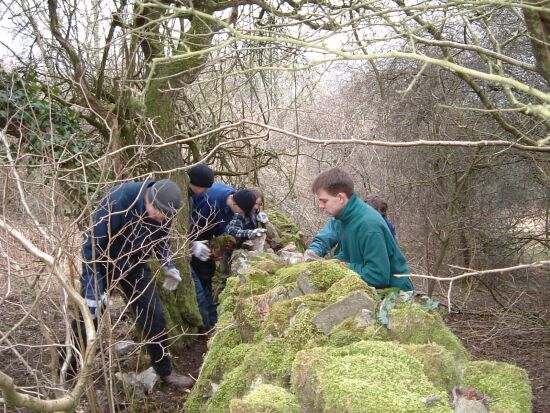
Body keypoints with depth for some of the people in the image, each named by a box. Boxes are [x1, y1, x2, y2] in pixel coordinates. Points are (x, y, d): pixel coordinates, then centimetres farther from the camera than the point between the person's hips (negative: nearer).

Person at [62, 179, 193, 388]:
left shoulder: (164, 209, -15)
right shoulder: (117, 201, -34)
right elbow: (92, 245, -29)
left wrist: (168, 266, -7)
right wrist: (93, 289, -32)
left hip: (135, 264, 4)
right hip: (102, 262, -4)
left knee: (154, 316, 0)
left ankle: (165, 372, 15)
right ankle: (66, 368, 23)